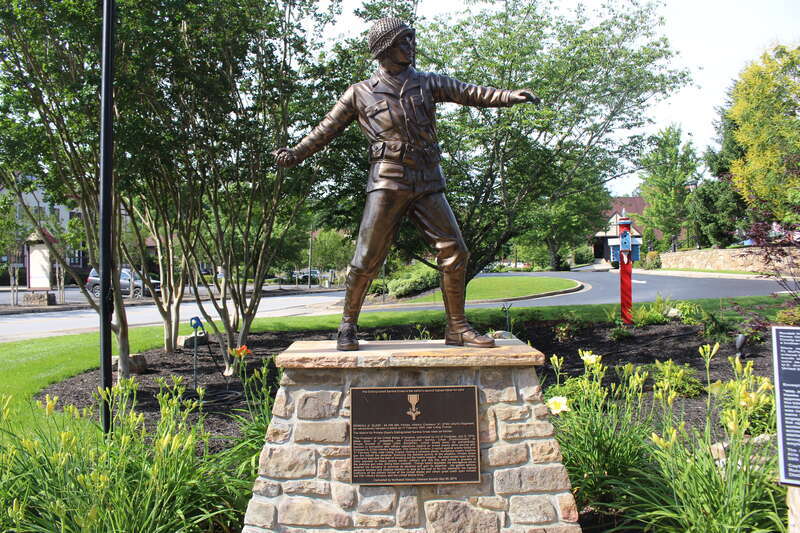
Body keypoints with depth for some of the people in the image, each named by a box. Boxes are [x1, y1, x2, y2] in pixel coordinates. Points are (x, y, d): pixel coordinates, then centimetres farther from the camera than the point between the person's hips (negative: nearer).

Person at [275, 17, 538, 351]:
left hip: (427, 185, 3)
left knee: (454, 251, -3)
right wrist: (295, 154, 10)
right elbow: (327, 129, 15)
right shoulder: (360, 93, 9)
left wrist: (509, 96, -6)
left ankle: (457, 328, 7)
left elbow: (468, 92, 7)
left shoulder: (426, 83, 16)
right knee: (367, 258, -6)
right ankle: (347, 326, 11)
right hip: (387, 184, -3)